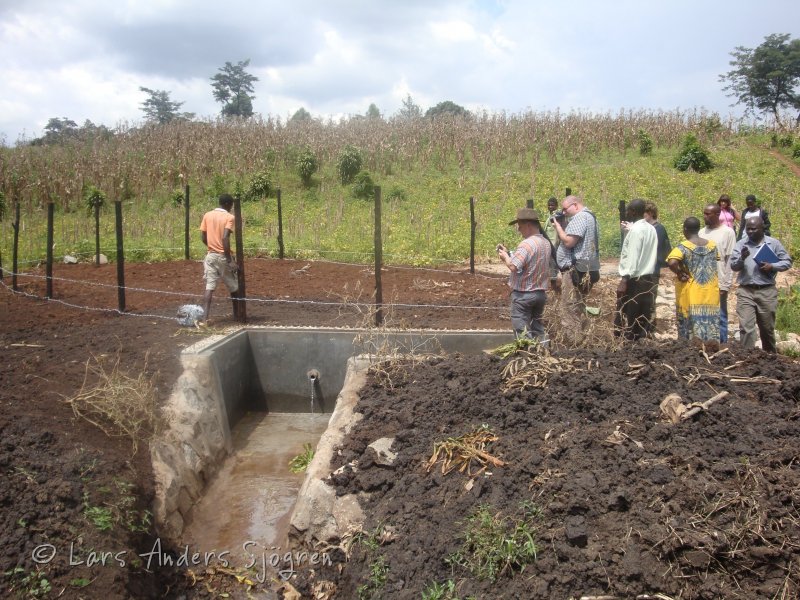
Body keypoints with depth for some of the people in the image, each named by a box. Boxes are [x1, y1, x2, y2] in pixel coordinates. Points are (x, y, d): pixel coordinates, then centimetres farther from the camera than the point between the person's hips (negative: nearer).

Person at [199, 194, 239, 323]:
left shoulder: (207, 215, 6)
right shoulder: (229, 217, -10)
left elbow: (203, 237, 6)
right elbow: (225, 238, -20)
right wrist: (229, 260, -19)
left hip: (210, 255, 4)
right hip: (222, 256, -4)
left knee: (209, 287, 1)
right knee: (234, 287, 13)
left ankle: (205, 318, -9)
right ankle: (237, 314, 24)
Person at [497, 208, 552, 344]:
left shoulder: (526, 244, -21)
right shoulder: (546, 243, 8)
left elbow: (514, 266, -28)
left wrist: (505, 257, -9)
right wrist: (509, 253, 7)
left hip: (523, 294, -8)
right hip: (541, 293, 8)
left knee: (522, 330, 2)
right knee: (538, 327, 18)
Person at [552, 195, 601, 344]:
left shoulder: (580, 217, -13)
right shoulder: (589, 217, 22)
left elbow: (569, 242, -21)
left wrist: (558, 226, -8)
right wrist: (560, 227, 10)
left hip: (575, 270, -11)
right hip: (584, 270, 11)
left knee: (570, 310, -10)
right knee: (578, 308, 16)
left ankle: (572, 342, -10)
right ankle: (579, 340, 22)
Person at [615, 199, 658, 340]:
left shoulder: (635, 230, -14)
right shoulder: (651, 229, 11)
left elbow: (632, 257, -19)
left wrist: (624, 279, -19)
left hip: (634, 280, -8)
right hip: (647, 278, 8)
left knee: (624, 318, -3)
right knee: (643, 318, 9)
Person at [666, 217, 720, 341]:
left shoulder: (683, 247, -13)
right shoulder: (712, 245, 5)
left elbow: (672, 262, -29)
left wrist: (679, 273, -13)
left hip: (691, 296, -4)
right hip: (710, 295, 5)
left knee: (692, 329, 3)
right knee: (710, 328, 9)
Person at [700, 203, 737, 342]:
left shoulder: (727, 233, -4)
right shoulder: (702, 232, 10)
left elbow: (730, 261, -5)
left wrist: (726, 286, -10)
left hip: (719, 284, -5)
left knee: (720, 317, 2)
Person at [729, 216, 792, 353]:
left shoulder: (773, 243, 3)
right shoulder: (740, 244, 3)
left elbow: (787, 261, 7)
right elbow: (733, 266, -4)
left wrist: (772, 266, -11)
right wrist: (742, 259, -24)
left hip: (767, 291, 1)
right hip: (745, 291, 0)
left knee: (767, 327, 13)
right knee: (746, 327, -9)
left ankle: (771, 355, 33)